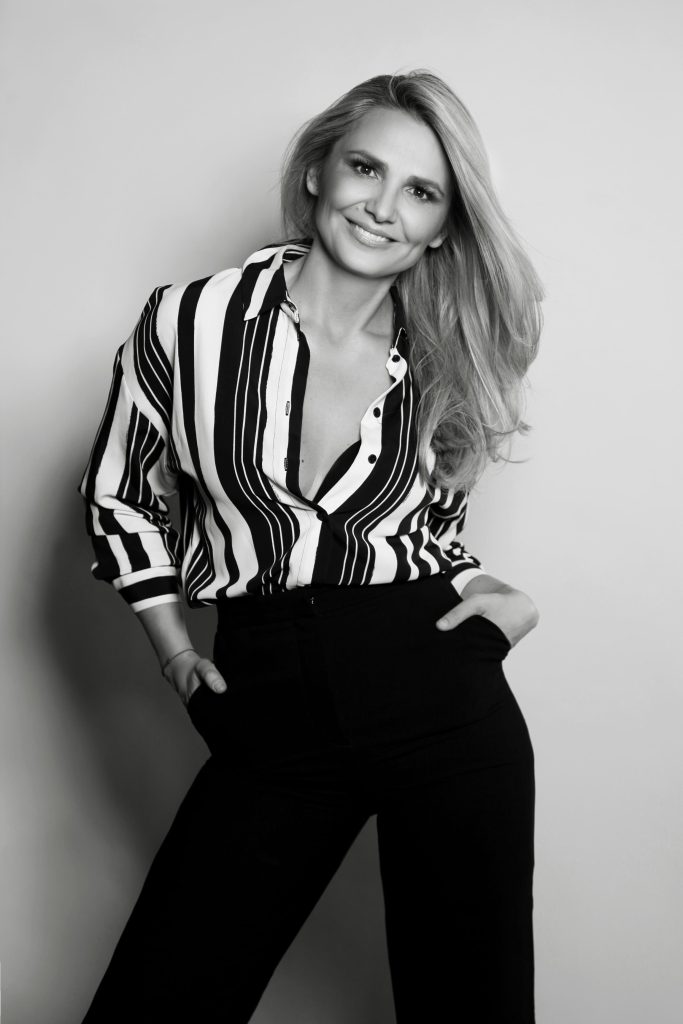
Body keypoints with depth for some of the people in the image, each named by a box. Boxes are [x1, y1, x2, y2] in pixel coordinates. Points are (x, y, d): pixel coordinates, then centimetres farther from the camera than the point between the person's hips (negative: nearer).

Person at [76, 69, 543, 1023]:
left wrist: (494, 592, 1)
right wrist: (175, 650, 5)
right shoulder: (191, 321, -3)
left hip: (442, 696, 1)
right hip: (271, 717, -1)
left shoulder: (445, 363, 4)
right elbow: (118, 496, 10)